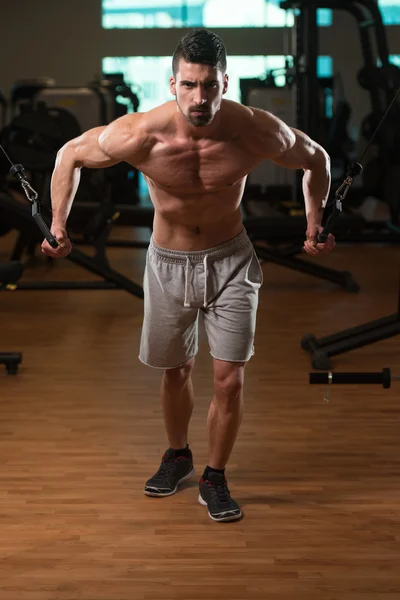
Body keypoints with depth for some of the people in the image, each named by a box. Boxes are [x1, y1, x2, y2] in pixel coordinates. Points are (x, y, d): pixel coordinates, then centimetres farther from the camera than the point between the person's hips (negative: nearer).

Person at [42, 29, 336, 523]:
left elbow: (315, 159, -1)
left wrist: (314, 226, -1)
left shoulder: (256, 131, -23)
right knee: (176, 371, 16)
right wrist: (58, 226, -6)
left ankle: (214, 478, 18)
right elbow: (71, 155, -7)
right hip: (169, 263, 0)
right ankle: (178, 456, 43)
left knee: (230, 378, -4)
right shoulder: (139, 135, -26)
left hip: (231, 261, 0)